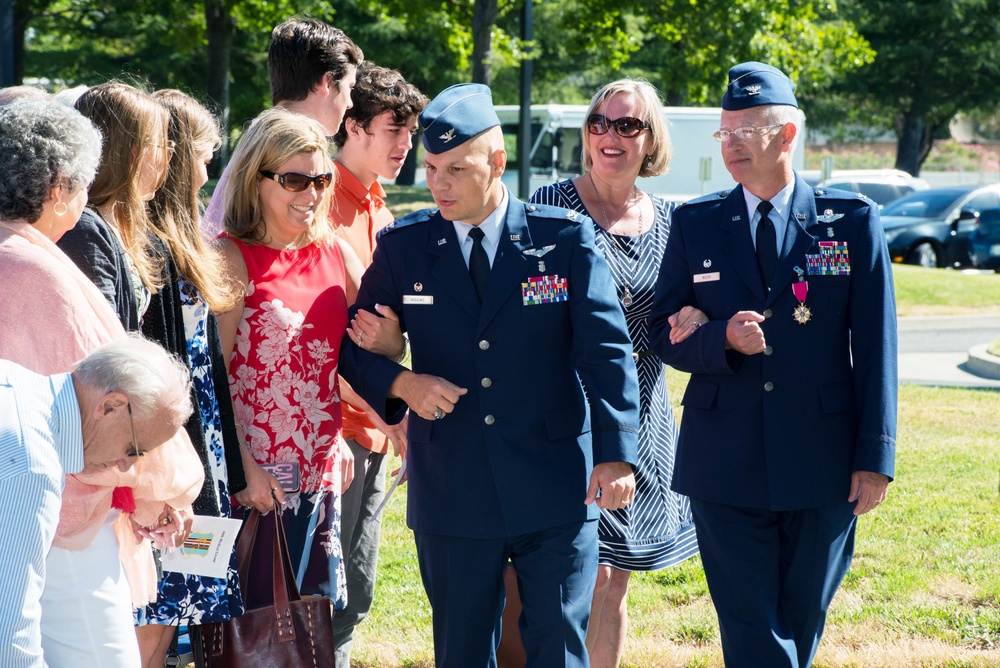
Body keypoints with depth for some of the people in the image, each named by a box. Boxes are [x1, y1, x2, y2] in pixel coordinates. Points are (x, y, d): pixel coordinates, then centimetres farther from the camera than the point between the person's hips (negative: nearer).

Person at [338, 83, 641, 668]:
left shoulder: (567, 238, -1)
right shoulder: (402, 247, 4)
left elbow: (606, 350, -4)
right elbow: (356, 346, 11)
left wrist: (616, 454, -14)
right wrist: (401, 384, -11)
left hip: (556, 491, -1)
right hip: (452, 496, 2)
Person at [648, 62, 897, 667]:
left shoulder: (853, 221, 1)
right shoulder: (696, 225, 6)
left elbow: (876, 346, 0)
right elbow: (665, 334, 6)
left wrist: (876, 458, -4)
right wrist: (722, 339, -16)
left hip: (821, 460, 0)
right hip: (727, 465, 1)